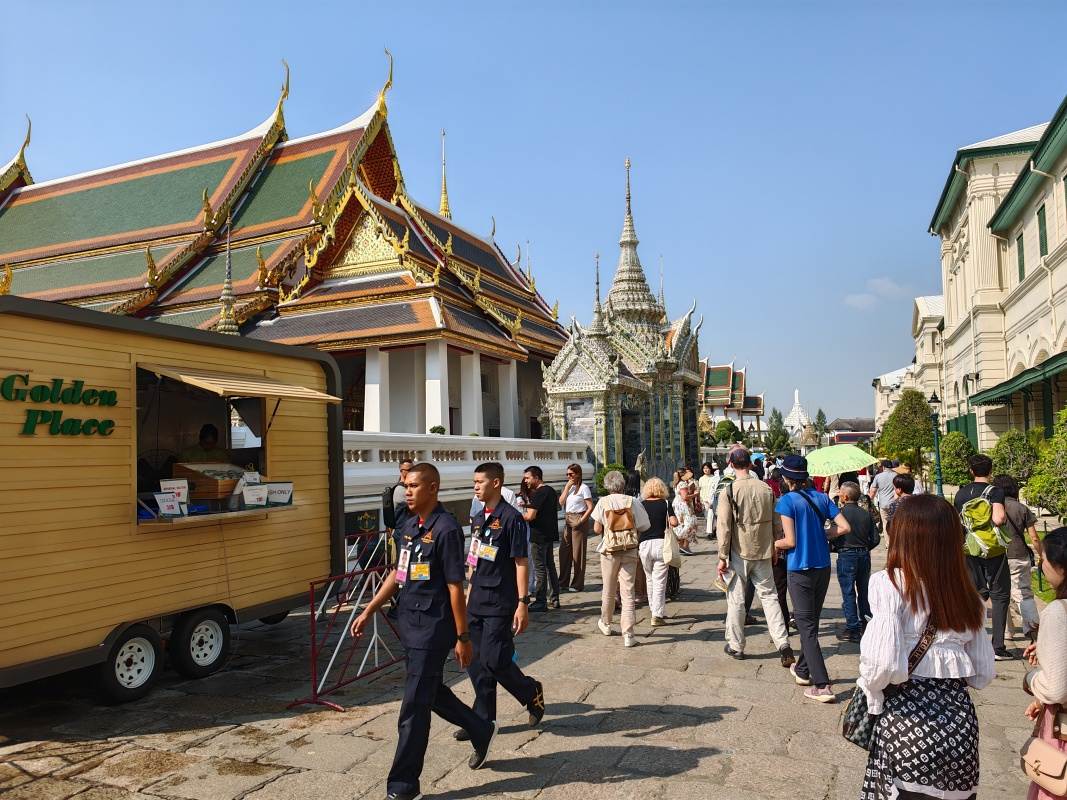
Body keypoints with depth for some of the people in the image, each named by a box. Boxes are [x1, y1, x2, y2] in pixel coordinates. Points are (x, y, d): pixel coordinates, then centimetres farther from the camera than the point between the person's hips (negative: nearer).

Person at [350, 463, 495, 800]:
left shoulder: (446, 529, -17)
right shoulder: (407, 527, 7)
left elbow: (455, 587, -17)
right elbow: (397, 574, 16)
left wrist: (463, 637, -14)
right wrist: (368, 611, 14)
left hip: (433, 627, -8)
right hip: (409, 622, 8)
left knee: (414, 708, 0)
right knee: (432, 692, 21)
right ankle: (482, 731, 41)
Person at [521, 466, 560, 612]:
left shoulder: (538, 493, -17)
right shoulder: (551, 491, 12)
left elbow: (530, 516, -23)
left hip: (539, 536, -9)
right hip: (550, 534, 9)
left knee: (540, 569, -3)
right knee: (550, 566, 15)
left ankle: (541, 602, 2)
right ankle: (554, 599, 21)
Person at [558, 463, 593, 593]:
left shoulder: (583, 488, -7)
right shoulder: (568, 487, 13)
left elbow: (590, 507, -11)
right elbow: (561, 502, 2)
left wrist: (581, 521, -17)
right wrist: (567, 487, -4)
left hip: (578, 521, -7)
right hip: (568, 521, 7)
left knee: (578, 553, -1)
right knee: (564, 551, 8)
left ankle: (578, 584, 7)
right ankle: (563, 582, 18)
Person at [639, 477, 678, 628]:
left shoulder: (641, 505, 4)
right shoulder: (665, 504, 0)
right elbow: (673, 522, -9)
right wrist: (672, 522, 12)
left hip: (644, 544, 2)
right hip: (660, 543, -2)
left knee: (649, 579, 19)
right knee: (659, 581, 0)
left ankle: (655, 610, 28)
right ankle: (657, 615, -4)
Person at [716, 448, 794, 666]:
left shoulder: (729, 491, -12)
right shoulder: (766, 488, 0)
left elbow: (724, 527, -13)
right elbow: (775, 522, 6)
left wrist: (722, 557, -7)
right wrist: (774, 548, 18)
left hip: (739, 553, -3)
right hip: (763, 552, 3)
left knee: (736, 600, 8)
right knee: (769, 595, 12)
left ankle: (736, 646, 18)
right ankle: (783, 644, 5)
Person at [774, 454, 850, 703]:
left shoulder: (787, 501, -14)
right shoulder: (821, 498, 3)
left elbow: (790, 541, -16)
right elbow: (844, 527, 0)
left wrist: (772, 544, 2)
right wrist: (821, 535, 12)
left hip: (801, 569, -6)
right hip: (823, 567, 6)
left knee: (807, 627, -1)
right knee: (811, 621, 21)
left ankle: (822, 686, -6)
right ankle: (803, 670, 36)